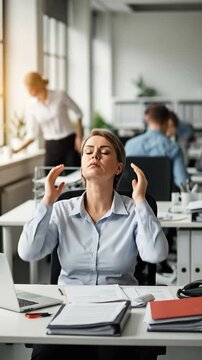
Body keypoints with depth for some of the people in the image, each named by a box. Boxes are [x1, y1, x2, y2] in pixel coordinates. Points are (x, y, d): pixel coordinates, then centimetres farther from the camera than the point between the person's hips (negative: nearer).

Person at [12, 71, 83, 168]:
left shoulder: (60, 95, -10)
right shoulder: (31, 107, -3)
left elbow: (78, 113, 2)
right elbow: (32, 134, 1)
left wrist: (79, 137, -3)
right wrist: (17, 149, -10)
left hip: (70, 142, -2)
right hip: (51, 146, 2)